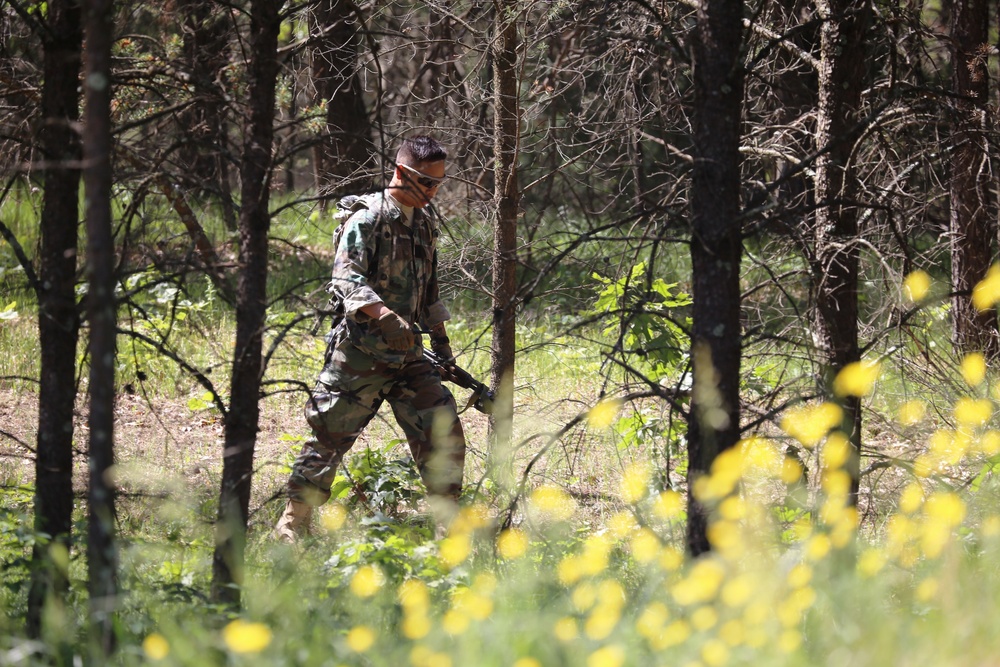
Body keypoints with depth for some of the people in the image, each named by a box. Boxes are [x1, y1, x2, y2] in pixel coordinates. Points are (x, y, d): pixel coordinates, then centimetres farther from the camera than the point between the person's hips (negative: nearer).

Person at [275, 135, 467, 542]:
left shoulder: (425, 225, 15)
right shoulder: (367, 219, -10)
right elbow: (347, 278, -22)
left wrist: (440, 340, 22)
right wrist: (384, 315, -36)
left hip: (407, 354, 7)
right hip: (360, 352, -7)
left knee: (444, 430, 1)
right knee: (331, 434, -3)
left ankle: (448, 517, 11)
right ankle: (294, 521, 6)